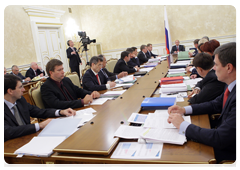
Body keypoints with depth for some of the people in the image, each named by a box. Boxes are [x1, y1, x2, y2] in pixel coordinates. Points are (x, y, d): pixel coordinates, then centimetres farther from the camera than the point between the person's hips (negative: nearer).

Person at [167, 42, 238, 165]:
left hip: (229, 153, -7)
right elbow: (215, 105, 11)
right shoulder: (232, 86, -4)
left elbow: (220, 140, -32)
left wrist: (182, 125, -23)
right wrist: (185, 110, -1)